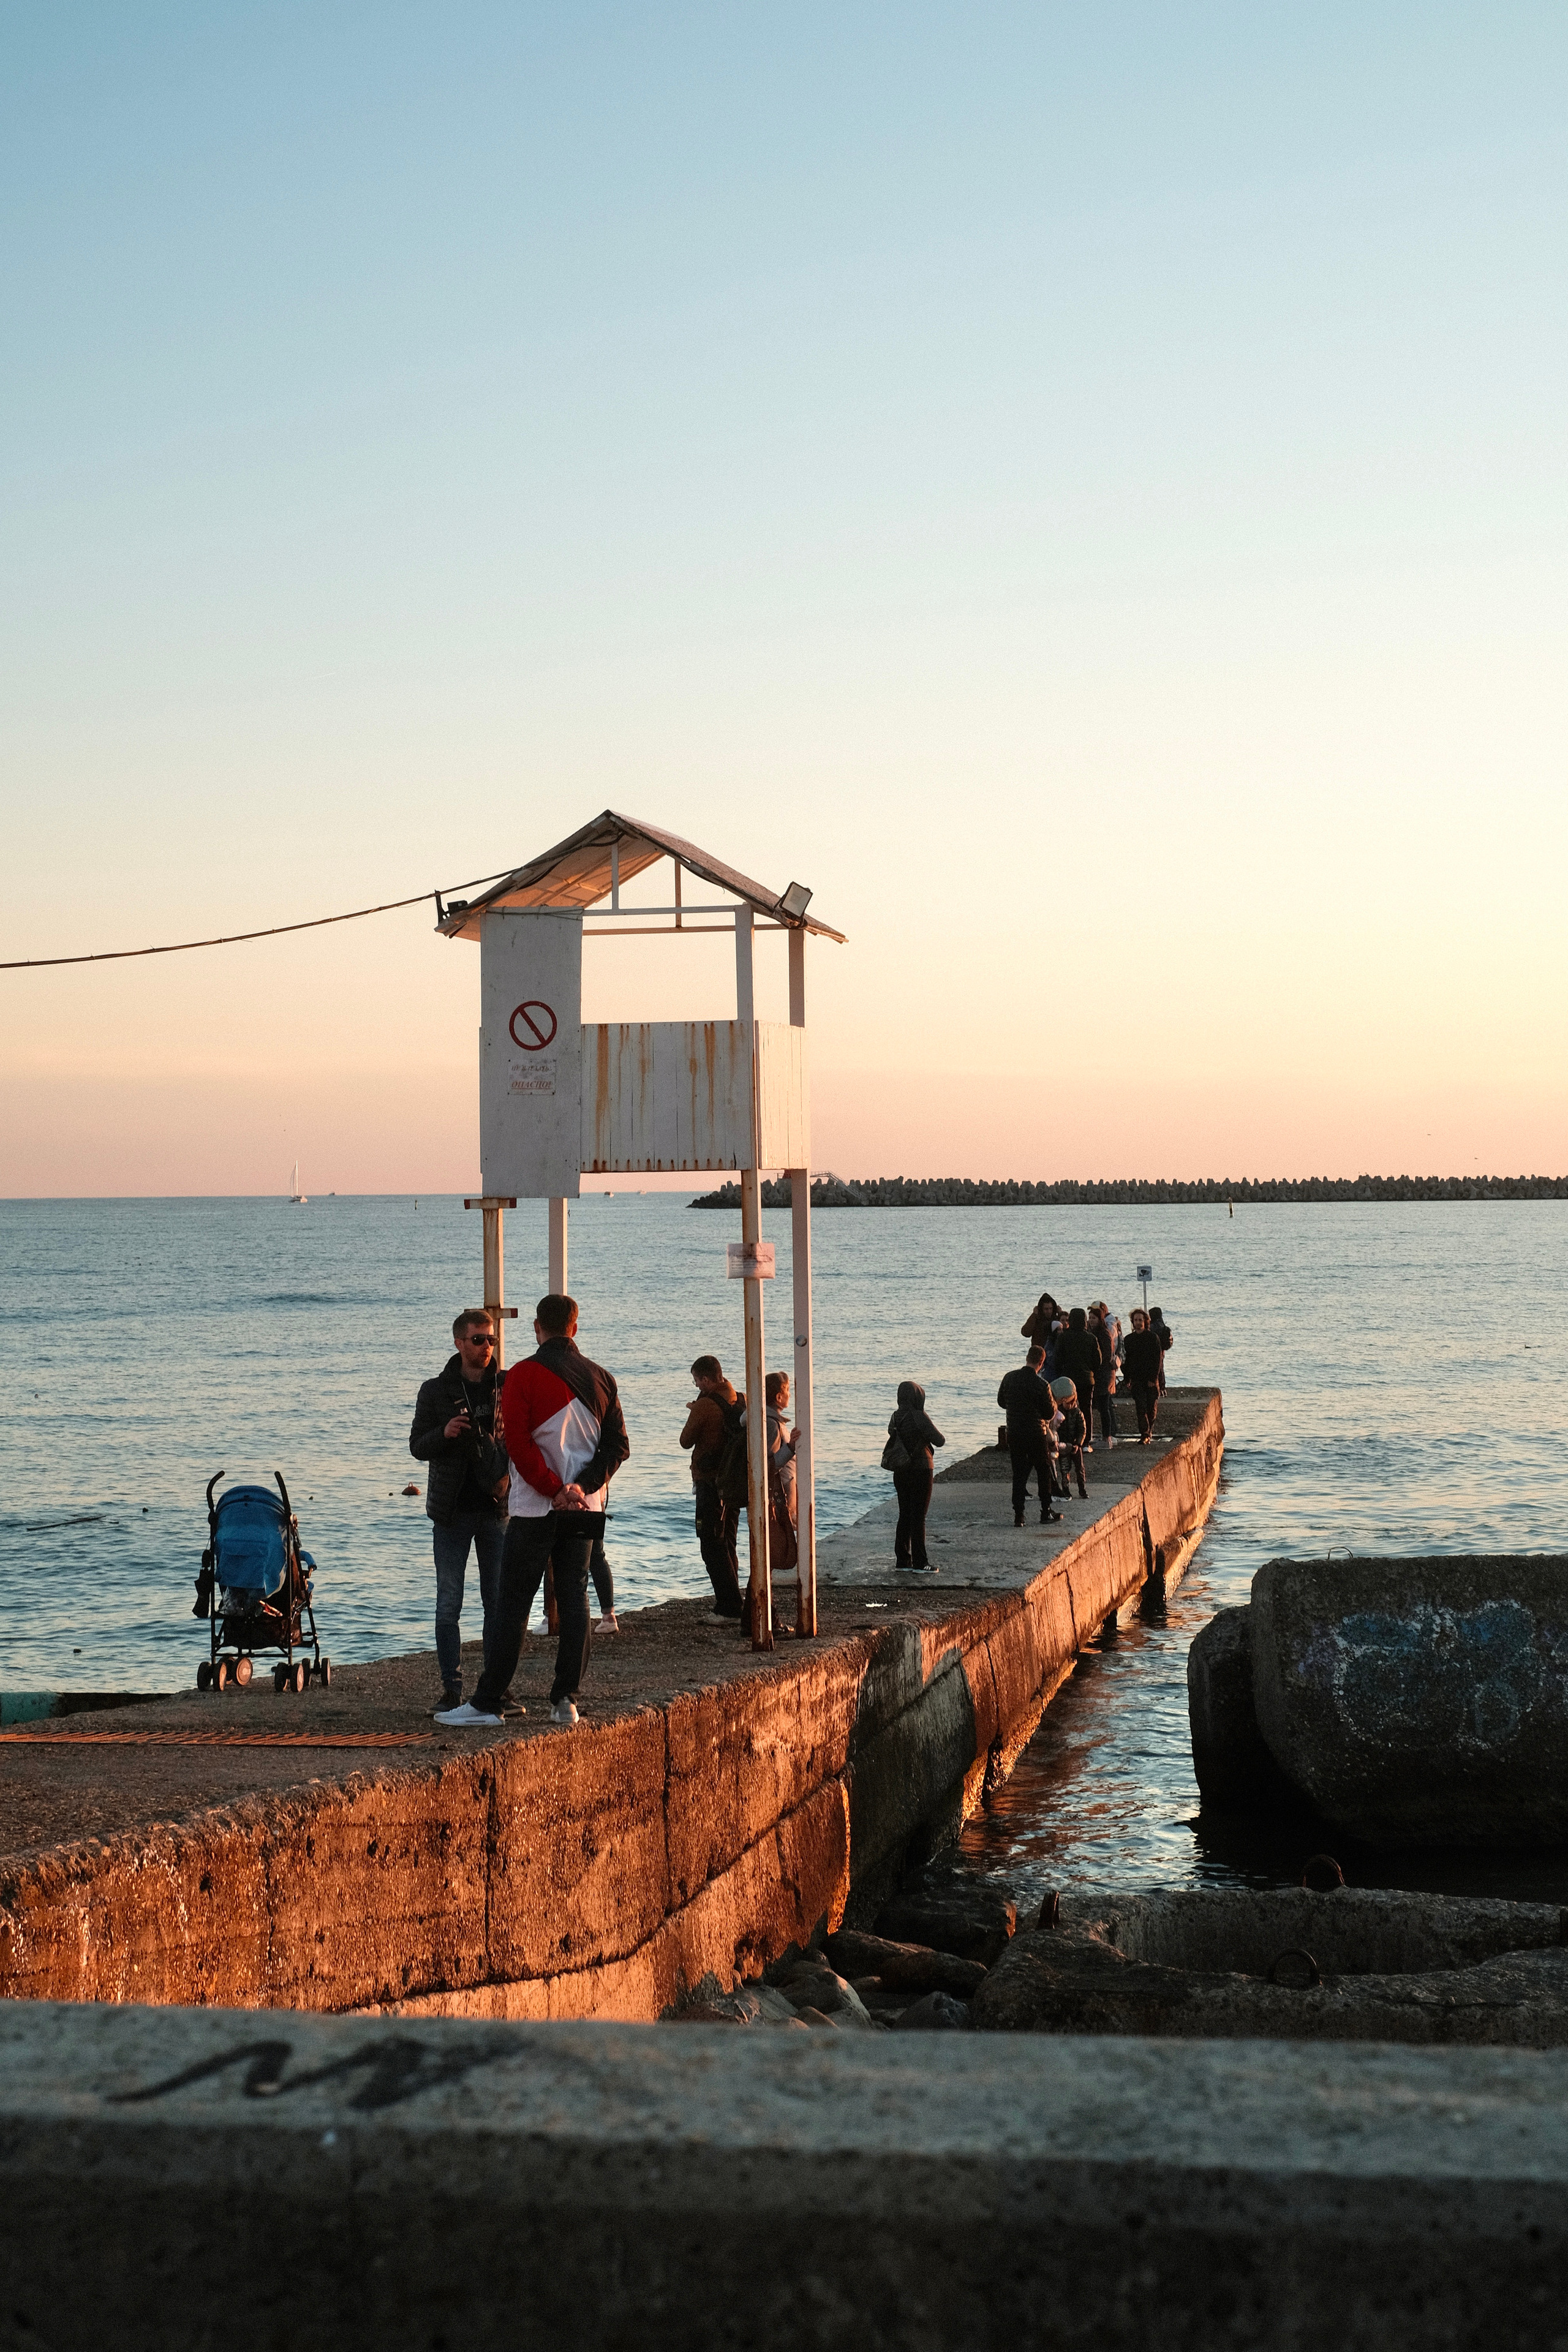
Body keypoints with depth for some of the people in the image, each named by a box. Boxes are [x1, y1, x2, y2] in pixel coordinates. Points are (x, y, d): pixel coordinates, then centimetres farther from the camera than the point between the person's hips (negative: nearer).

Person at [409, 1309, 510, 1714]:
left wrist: (509, 1474, -9)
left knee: (499, 1601, 3)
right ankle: (451, 1690, 4)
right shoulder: (435, 1391, 3)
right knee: (448, 1604, 0)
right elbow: (417, 1447, 4)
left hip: (496, 1509, 1)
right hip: (452, 1510, -1)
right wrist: (444, 1433, -15)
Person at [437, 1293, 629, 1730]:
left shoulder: (523, 1375, -8)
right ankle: (566, 1699, 7)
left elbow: (518, 1443, -15)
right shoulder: (600, 1378, 8)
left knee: (513, 1603, -1)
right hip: (585, 1510, 4)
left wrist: (553, 1490, -11)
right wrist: (581, 1487, -6)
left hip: (536, 1509, -4)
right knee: (575, 1599, 9)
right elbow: (618, 1444, 4)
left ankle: (487, 1703, 0)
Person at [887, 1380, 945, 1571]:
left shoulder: (895, 1417, 1)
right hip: (920, 1471, -6)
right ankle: (919, 1562, 2)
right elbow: (940, 1441, -12)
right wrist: (932, 1429, 9)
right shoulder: (919, 1417, -17)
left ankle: (902, 1559, 15)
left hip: (900, 1473, 6)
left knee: (905, 1514, 13)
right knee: (918, 1517, -1)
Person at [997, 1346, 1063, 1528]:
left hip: (1014, 1433, 4)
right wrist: (1053, 1402, 10)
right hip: (1036, 1434, -4)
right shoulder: (1042, 1385, -17)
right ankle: (1046, 1512, 18)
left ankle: (1018, 1515, 6)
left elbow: (1001, 1401, 10)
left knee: (1019, 1474, 10)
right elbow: (1050, 1413, -10)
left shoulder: (1009, 1378, -4)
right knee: (1044, 1472, 13)